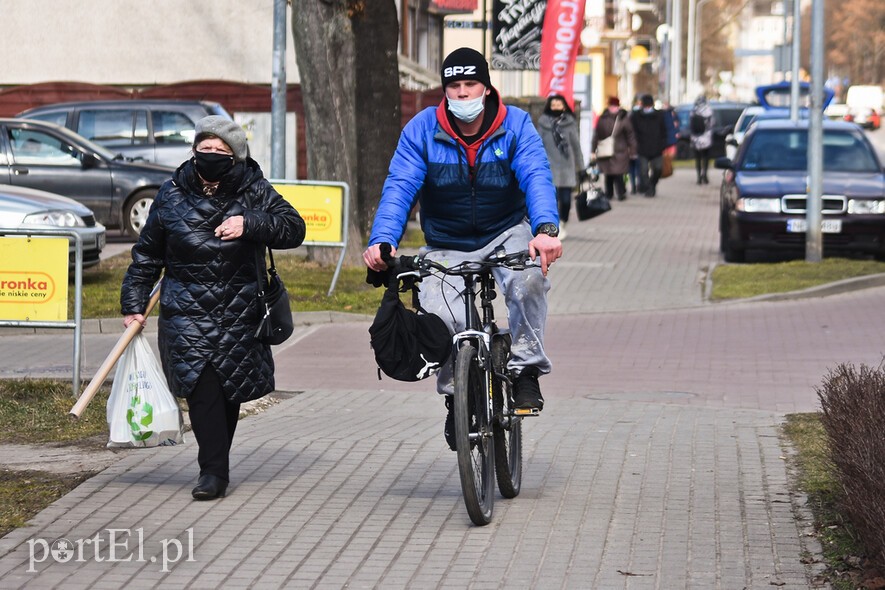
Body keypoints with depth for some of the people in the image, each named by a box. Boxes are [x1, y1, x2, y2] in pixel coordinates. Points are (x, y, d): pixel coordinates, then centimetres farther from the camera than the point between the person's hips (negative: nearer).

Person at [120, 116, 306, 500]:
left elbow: (293, 228, -4)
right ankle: (214, 470, -14)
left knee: (230, 387, 5)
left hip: (239, 313, 1)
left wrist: (250, 223, -19)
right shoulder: (172, 195, 4)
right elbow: (147, 254, 11)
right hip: (186, 313, -1)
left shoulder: (253, 191, 1)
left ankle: (216, 465, 21)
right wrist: (134, 304, 7)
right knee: (201, 385, -14)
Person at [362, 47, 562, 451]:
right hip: (446, 247, 1)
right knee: (439, 315, -23)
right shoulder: (422, 130, -9)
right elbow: (399, 187, -17)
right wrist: (382, 240, -35)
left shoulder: (516, 125, -10)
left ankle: (526, 369, -13)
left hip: (506, 235, -1)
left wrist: (546, 230, -44)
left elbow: (536, 178, -23)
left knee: (529, 279, -34)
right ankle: (455, 396, 4)